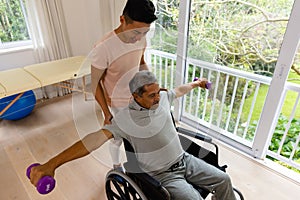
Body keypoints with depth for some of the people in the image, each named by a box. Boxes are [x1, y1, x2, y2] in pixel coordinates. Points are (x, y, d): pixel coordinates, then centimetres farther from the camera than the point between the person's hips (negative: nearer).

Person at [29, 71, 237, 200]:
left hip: (185, 159, 7)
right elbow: (97, 137, -33)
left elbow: (178, 90, 16)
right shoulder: (126, 118, -23)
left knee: (223, 179, 9)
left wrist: (195, 83, 36)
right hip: (163, 174, -6)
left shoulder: (162, 98, -5)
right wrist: (52, 163, -41)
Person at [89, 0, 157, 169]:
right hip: (116, 106, -5)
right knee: (117, 139, 19)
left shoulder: (141, 39, -13)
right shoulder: (104, 48, -31)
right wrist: (106, 112, -19)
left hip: (136, 100, 5)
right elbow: (95, 83, -18)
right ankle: (117, 166, 50)